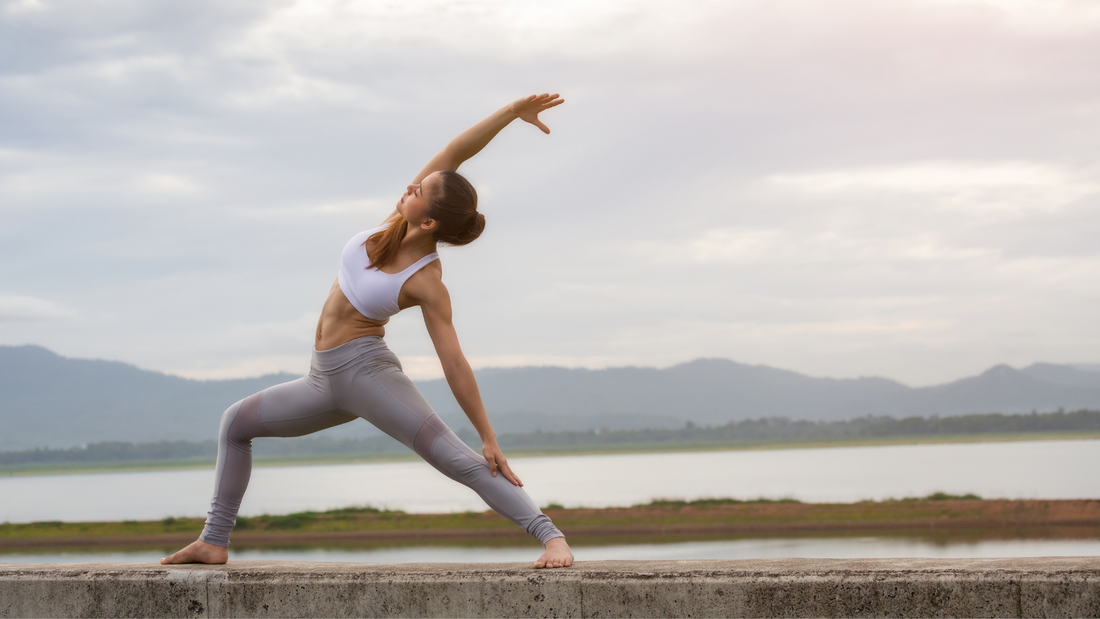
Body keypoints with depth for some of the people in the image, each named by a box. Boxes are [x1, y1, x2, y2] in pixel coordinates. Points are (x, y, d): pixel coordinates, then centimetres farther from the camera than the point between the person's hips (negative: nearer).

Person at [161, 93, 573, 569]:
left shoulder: (427, 283, -20)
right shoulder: (399, 222, -6)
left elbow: (455, 367, -19)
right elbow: (453, 153, -13)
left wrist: (489, 438, -19)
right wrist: (512, 111, -10)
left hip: (366, 369, -9)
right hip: (325, 379, 9)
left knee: (456, 458, -21)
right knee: (235, 423, 19)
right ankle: (214, 542, 23)